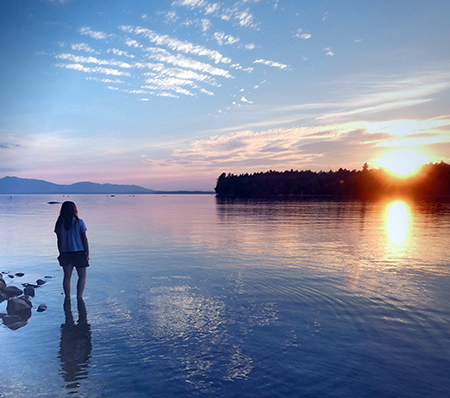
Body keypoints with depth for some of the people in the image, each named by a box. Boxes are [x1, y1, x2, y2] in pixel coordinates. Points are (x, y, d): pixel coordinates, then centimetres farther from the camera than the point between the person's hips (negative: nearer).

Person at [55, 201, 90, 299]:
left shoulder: (59, 223, 1)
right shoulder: (79, 222, -9)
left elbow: (59, 240, 6)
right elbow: (84, 238, -7)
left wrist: (61, 253, 15)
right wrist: (87, 253, -1)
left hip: (65, 253, 4)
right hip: (79, 252, -3)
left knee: (67, 276, 12)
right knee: (82, 276, 7)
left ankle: (67, 299, 15)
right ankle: (79, 297, 0)